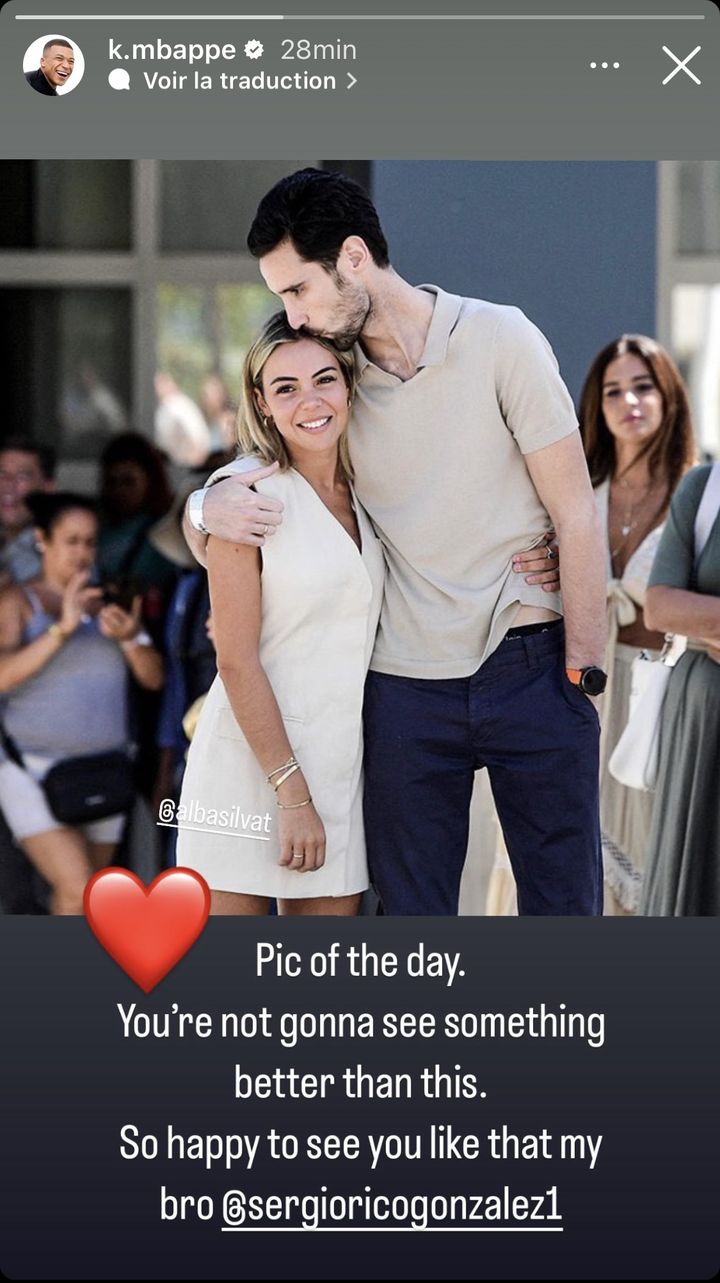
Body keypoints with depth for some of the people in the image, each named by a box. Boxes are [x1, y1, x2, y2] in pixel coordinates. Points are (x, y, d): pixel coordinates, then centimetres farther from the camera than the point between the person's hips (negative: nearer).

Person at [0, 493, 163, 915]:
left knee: (75, 900, 5)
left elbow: (153, 677, 5)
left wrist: (130, 639, -14)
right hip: (35, 770, -5)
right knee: (78, 893, -17)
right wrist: (62, 629, -23)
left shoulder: (107, 605, 11)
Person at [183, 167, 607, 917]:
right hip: (405, 684, 3)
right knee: (410, 908, 7)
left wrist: (584, 671, -9)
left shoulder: (498, 340, -5)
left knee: (562, 896, 1)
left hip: (530, 670, -3)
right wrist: (204, 510, -12)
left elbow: (575, 514, -5)